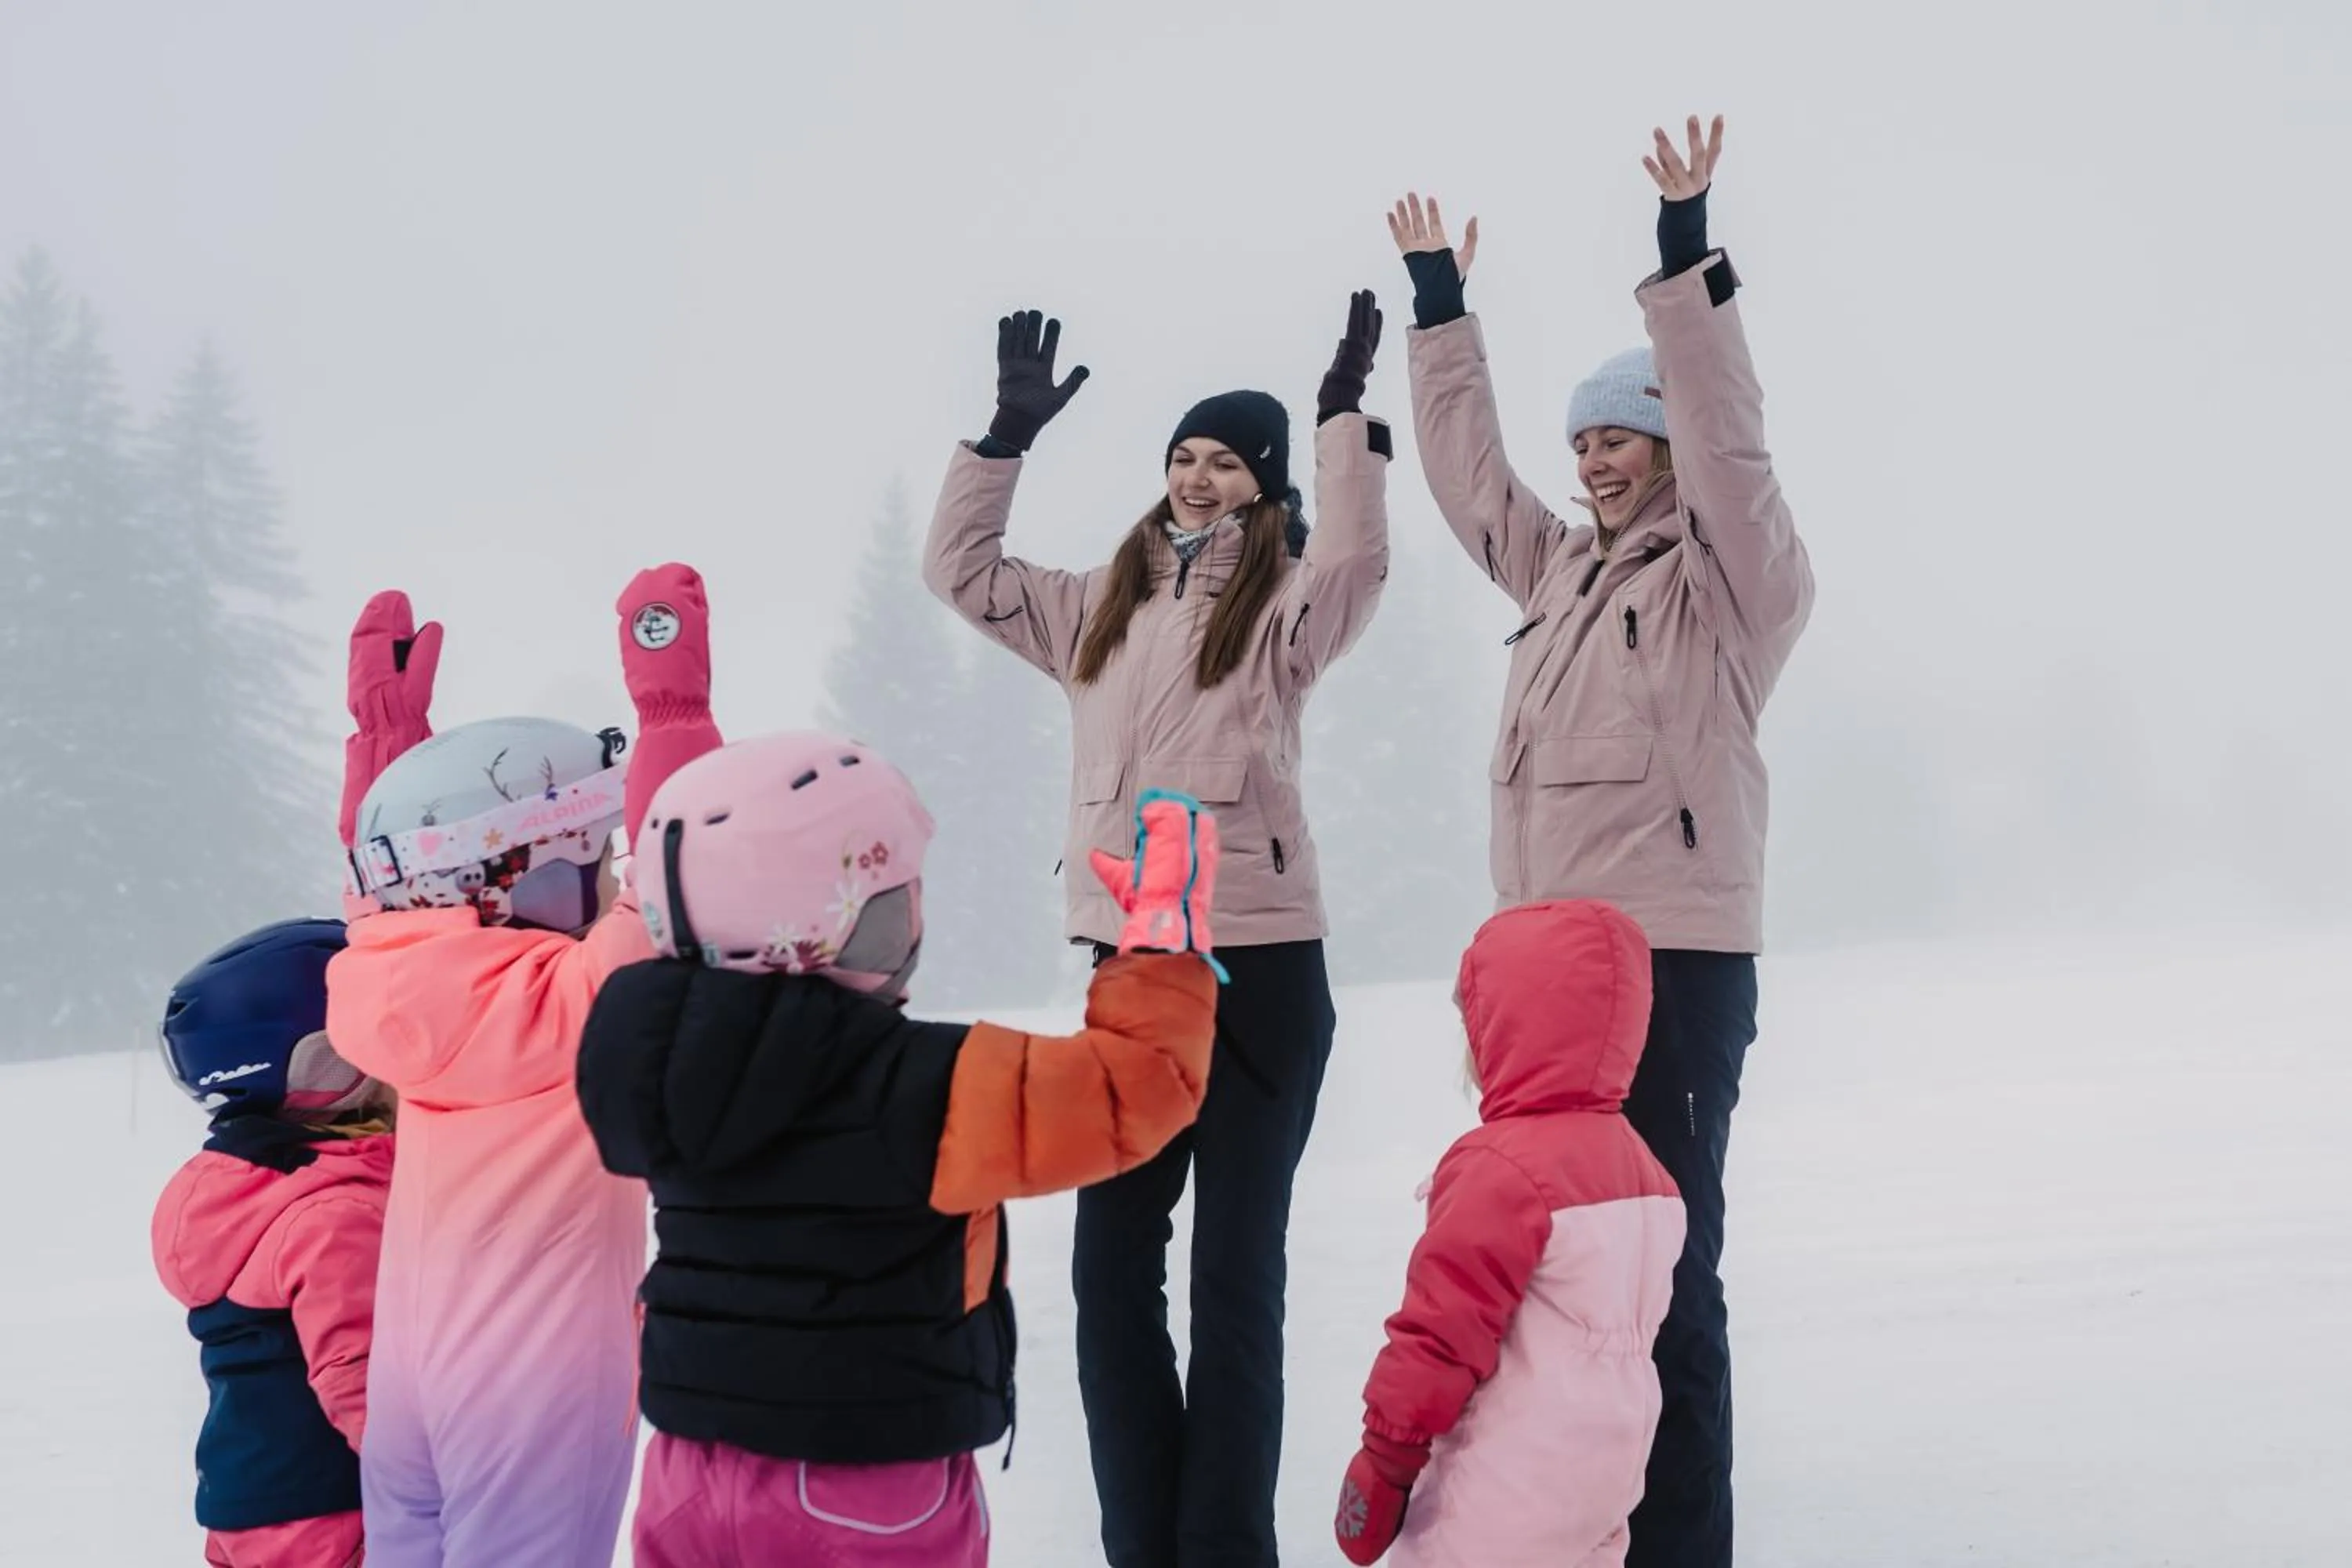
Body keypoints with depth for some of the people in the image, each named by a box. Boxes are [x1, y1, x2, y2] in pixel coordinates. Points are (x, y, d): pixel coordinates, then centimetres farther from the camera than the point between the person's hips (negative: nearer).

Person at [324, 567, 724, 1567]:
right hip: (536, 1390, -7)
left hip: (410, 1376, 7)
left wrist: (385, 730, 28)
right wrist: (675, 710, -25)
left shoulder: (410, 982, 1)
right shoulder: (559, 1001, -19)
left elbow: (388, 878, 20)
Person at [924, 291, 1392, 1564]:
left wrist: (1345, 418, -23)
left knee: (1235, 1271, 2)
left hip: (1258, 966, -5)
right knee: (1111, 1265, 8)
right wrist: (1008, 435, 11)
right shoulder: (1102, 606, 15)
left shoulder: (1285, 608, -1)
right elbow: (962, 571, 19)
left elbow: (1355, 563, -22)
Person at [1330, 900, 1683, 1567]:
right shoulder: (1637, 1164, 10)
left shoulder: (1499, 1171, -19)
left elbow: (1440, 1332, -18)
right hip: (1606, 1473, 10)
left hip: (1504, 1500, -10)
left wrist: (1384, 1460, -10)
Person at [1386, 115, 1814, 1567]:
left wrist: (1686, 264, -23)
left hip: (1675, 959, -8)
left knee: (1664, 1265, -8)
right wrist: (1439, 307, 26)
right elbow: (1469, 469, 27)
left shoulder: (1734, 577, -2)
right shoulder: (1563, 571, 19)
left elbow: (1727, 439, -17)